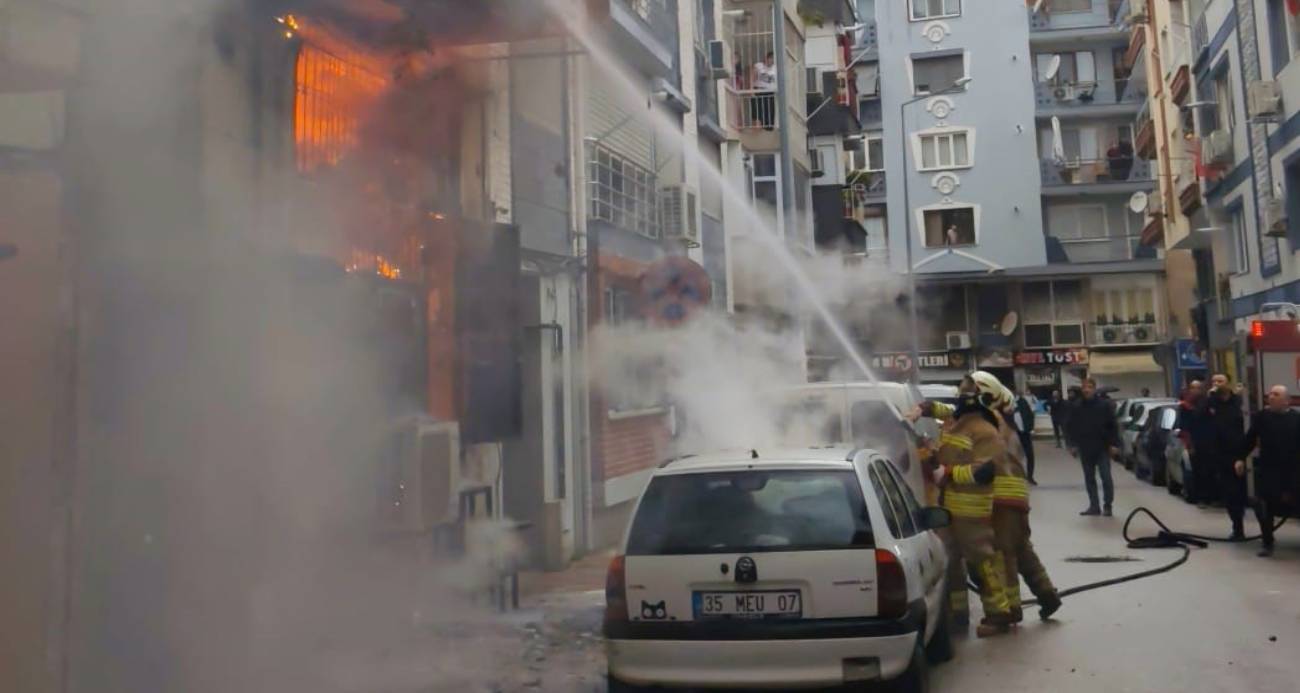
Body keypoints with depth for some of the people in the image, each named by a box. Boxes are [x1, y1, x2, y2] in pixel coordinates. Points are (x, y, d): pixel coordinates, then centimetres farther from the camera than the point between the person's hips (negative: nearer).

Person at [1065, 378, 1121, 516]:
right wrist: (1072, 444, 1)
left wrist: (1114, 444, -8)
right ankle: (1094, 506, 16)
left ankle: (1108, 506, 7)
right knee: (1089, 478, 8)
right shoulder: (1077, 407, 3)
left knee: (1106, 477, -4)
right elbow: (1070, 427, 8)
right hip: (1085, 449, 3)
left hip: (1102, 448, -3)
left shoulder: (1104, 405, -4)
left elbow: (1113, 426, -3)